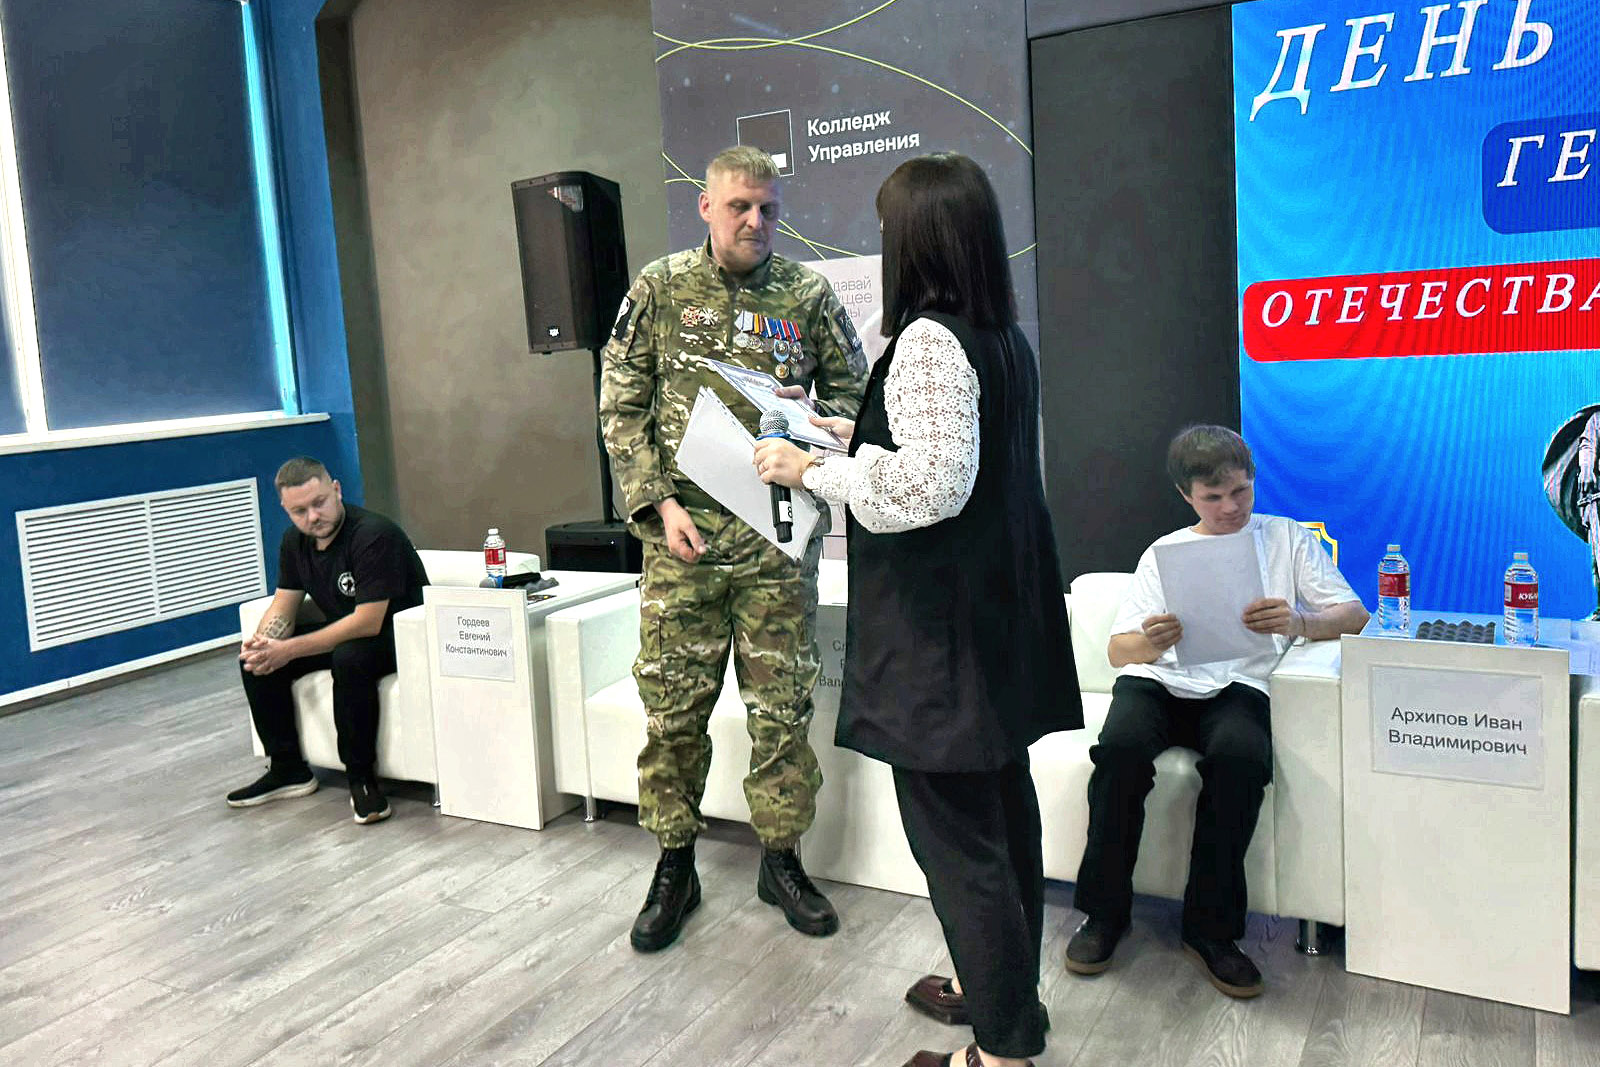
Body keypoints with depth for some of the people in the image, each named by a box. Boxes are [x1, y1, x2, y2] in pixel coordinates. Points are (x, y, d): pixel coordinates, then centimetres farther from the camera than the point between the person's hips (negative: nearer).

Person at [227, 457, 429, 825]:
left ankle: (361, 777, -21)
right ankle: (288, 770, 8)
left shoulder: (374, 535, -26)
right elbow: (283, 607, 5)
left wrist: (289, 650, -29)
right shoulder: (295, 540, 0)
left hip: (397, 636, -8)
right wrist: (262, 641, -18)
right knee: (255, 659, -3)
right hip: (342, 632, 8)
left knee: (350, 657, -38)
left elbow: (367, 622, -30)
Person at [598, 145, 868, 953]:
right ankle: (675, 867, 21)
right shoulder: (660, 288, 5)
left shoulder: (808, 296, 5)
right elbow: (621, 409, 4)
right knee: (672, 704, 5)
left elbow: (852, 397, 12)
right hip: (683, 533, 0)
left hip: (779, 537, 1)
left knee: (783, 702, 6)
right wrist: (660, 504, -6)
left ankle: (781, 857, 24)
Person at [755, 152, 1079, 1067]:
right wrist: (862, 435, 23)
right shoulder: (1004, 336, 11)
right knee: (1001, 805, 19)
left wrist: (814, 471, -14)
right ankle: (1001, 986, 37)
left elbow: (927, 487, -25)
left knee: (954, 831, 0)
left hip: (942, 622, -10)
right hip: (999, 609, 10)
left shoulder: (928, 339, -17)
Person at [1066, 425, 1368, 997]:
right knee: (1121, 746, -32)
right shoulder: (1164, 552, 18)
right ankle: (1105, 912, -14)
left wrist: (1299, 622, -18)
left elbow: (1353, 614, 6)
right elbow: (1118, 650, 7)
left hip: (1239, 687, -1)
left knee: (1241, 754, -36)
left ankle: (1210, 927, -19)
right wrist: (1148, 644, -19)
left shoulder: (1289, 538, 17)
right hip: (1158, 680, 1)